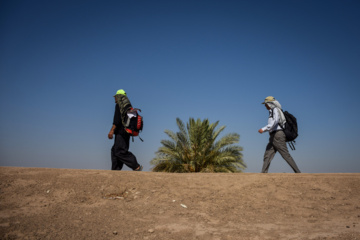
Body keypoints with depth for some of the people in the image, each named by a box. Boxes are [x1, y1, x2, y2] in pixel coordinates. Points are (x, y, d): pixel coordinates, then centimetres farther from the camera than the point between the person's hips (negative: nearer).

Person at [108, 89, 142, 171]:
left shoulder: (119, 105, -5)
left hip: (121, 133, -10)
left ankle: (136, 166, -17)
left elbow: (117, 119, -17)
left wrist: (112, 130, -19)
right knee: (114, 151, 11)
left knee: (120, 151, -13)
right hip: (126, 133, 10)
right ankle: (115, 170, 8)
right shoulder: (128, 106, 22)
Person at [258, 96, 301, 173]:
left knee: (286, 155, -9)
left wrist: (264, 129, -27)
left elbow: (275, 122, -20)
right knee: (267, 155, 1)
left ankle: (298, 172, -4)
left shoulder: (276, 110, -4)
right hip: (273, 137, 9)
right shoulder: (271, 112, 23)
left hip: (278, 135, -9)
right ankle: (263, 173, -2)